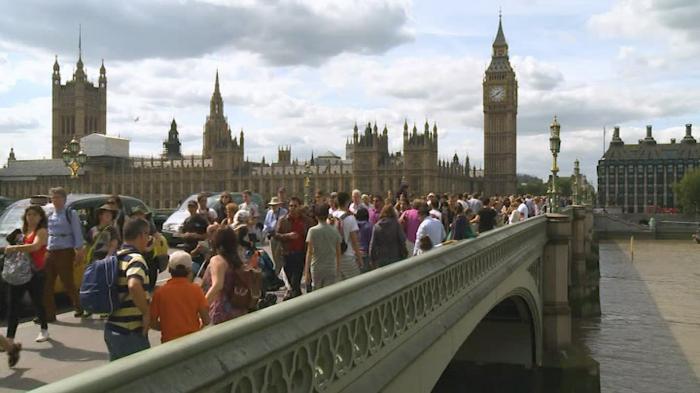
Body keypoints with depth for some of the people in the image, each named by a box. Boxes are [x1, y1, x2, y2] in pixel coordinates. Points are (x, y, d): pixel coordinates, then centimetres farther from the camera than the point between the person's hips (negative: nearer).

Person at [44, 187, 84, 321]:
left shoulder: (71, 214, -3)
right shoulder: (49, 216, 13)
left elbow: (77, 233, -7)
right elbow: (45, 233, 18)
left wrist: (79, 250, -14)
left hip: (65, 252, -6)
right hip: (50, 253, 6)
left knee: (68, 283, 0)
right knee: (46, 284, 3)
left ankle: (79, 307, 21)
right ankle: (49, 314, 9)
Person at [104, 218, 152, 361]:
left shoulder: (116, 257, 11)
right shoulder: (135, 258, -16)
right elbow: (134, 285, -35)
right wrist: (146, 312, -24)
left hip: (112, 328, 9)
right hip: (131, 332, -9)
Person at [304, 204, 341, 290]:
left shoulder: (313, 231, -6)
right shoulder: (335, 231, 2)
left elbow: (309, 252, -9)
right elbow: (338, 254, 6)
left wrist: (306, 271, -6)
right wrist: (338, 270, 15)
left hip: (316, 268, -1)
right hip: (331, 269, 2)